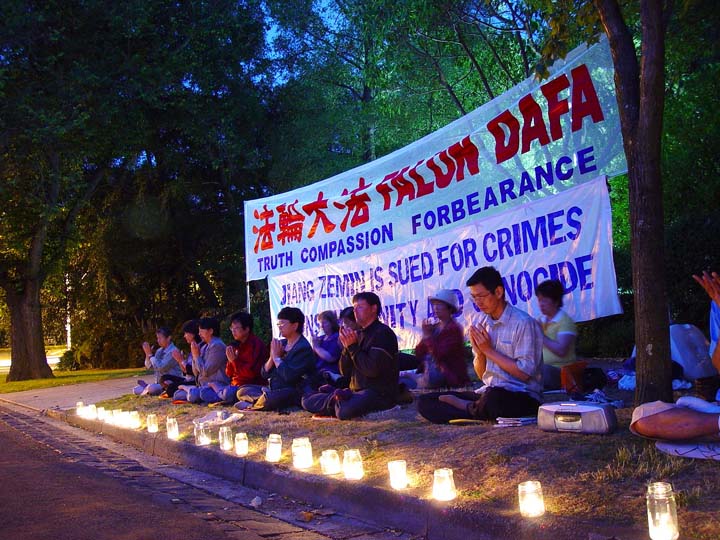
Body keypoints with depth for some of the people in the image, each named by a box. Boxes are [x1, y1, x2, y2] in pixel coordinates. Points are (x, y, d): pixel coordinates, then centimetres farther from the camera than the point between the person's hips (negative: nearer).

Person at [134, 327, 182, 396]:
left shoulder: (173, 351, -16)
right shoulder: (159, 351, 9)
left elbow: (160, 367, -25)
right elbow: (149, 367, 12)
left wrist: (150, 354, -19)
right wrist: (147, 354, -4)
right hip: (158, 383, 7)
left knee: (151, 388, -32)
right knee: (136, 390, -2)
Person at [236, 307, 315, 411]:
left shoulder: (303, 348, -12)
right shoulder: (281, 343, 12)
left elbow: (289, 376, -25)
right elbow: (264, 374, 12)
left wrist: (277, 357, -11)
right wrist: (272, 357, -6)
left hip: (294, 393, -9)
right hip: (273, 389, 9)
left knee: (271, 398, -37)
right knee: (242, 390, 4)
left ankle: (252, 405, -8)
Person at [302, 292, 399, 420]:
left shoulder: (383, 333, -9)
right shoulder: (358, 333, 15)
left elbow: (372, 370, -21)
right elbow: (345, 372, 11)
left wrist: (353, 347, -12)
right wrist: (346, 346, -4)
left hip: (379, 393, -8)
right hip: (356, 391, 8)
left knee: (344, 411, -38)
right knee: (307, 400, 1)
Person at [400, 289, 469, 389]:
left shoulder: (454, 328, -7)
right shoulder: (434, 326, 13)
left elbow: (439, 355, -20)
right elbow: (418, 353, 9)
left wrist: (427, 336, -11)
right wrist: (425, 335, -4)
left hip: (448, 376, -7)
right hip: (429, 372, 7)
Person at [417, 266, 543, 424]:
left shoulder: (523, 323, -10)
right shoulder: (483, 324, 11)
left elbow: (525, 373, -15)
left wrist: (489, 350, -10)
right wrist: (480, 352, -7)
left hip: (522, 396, -6)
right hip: (489, 392, 6)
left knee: (492, 398, -42)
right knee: (425, 402, -7)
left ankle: (465, 407, -11)